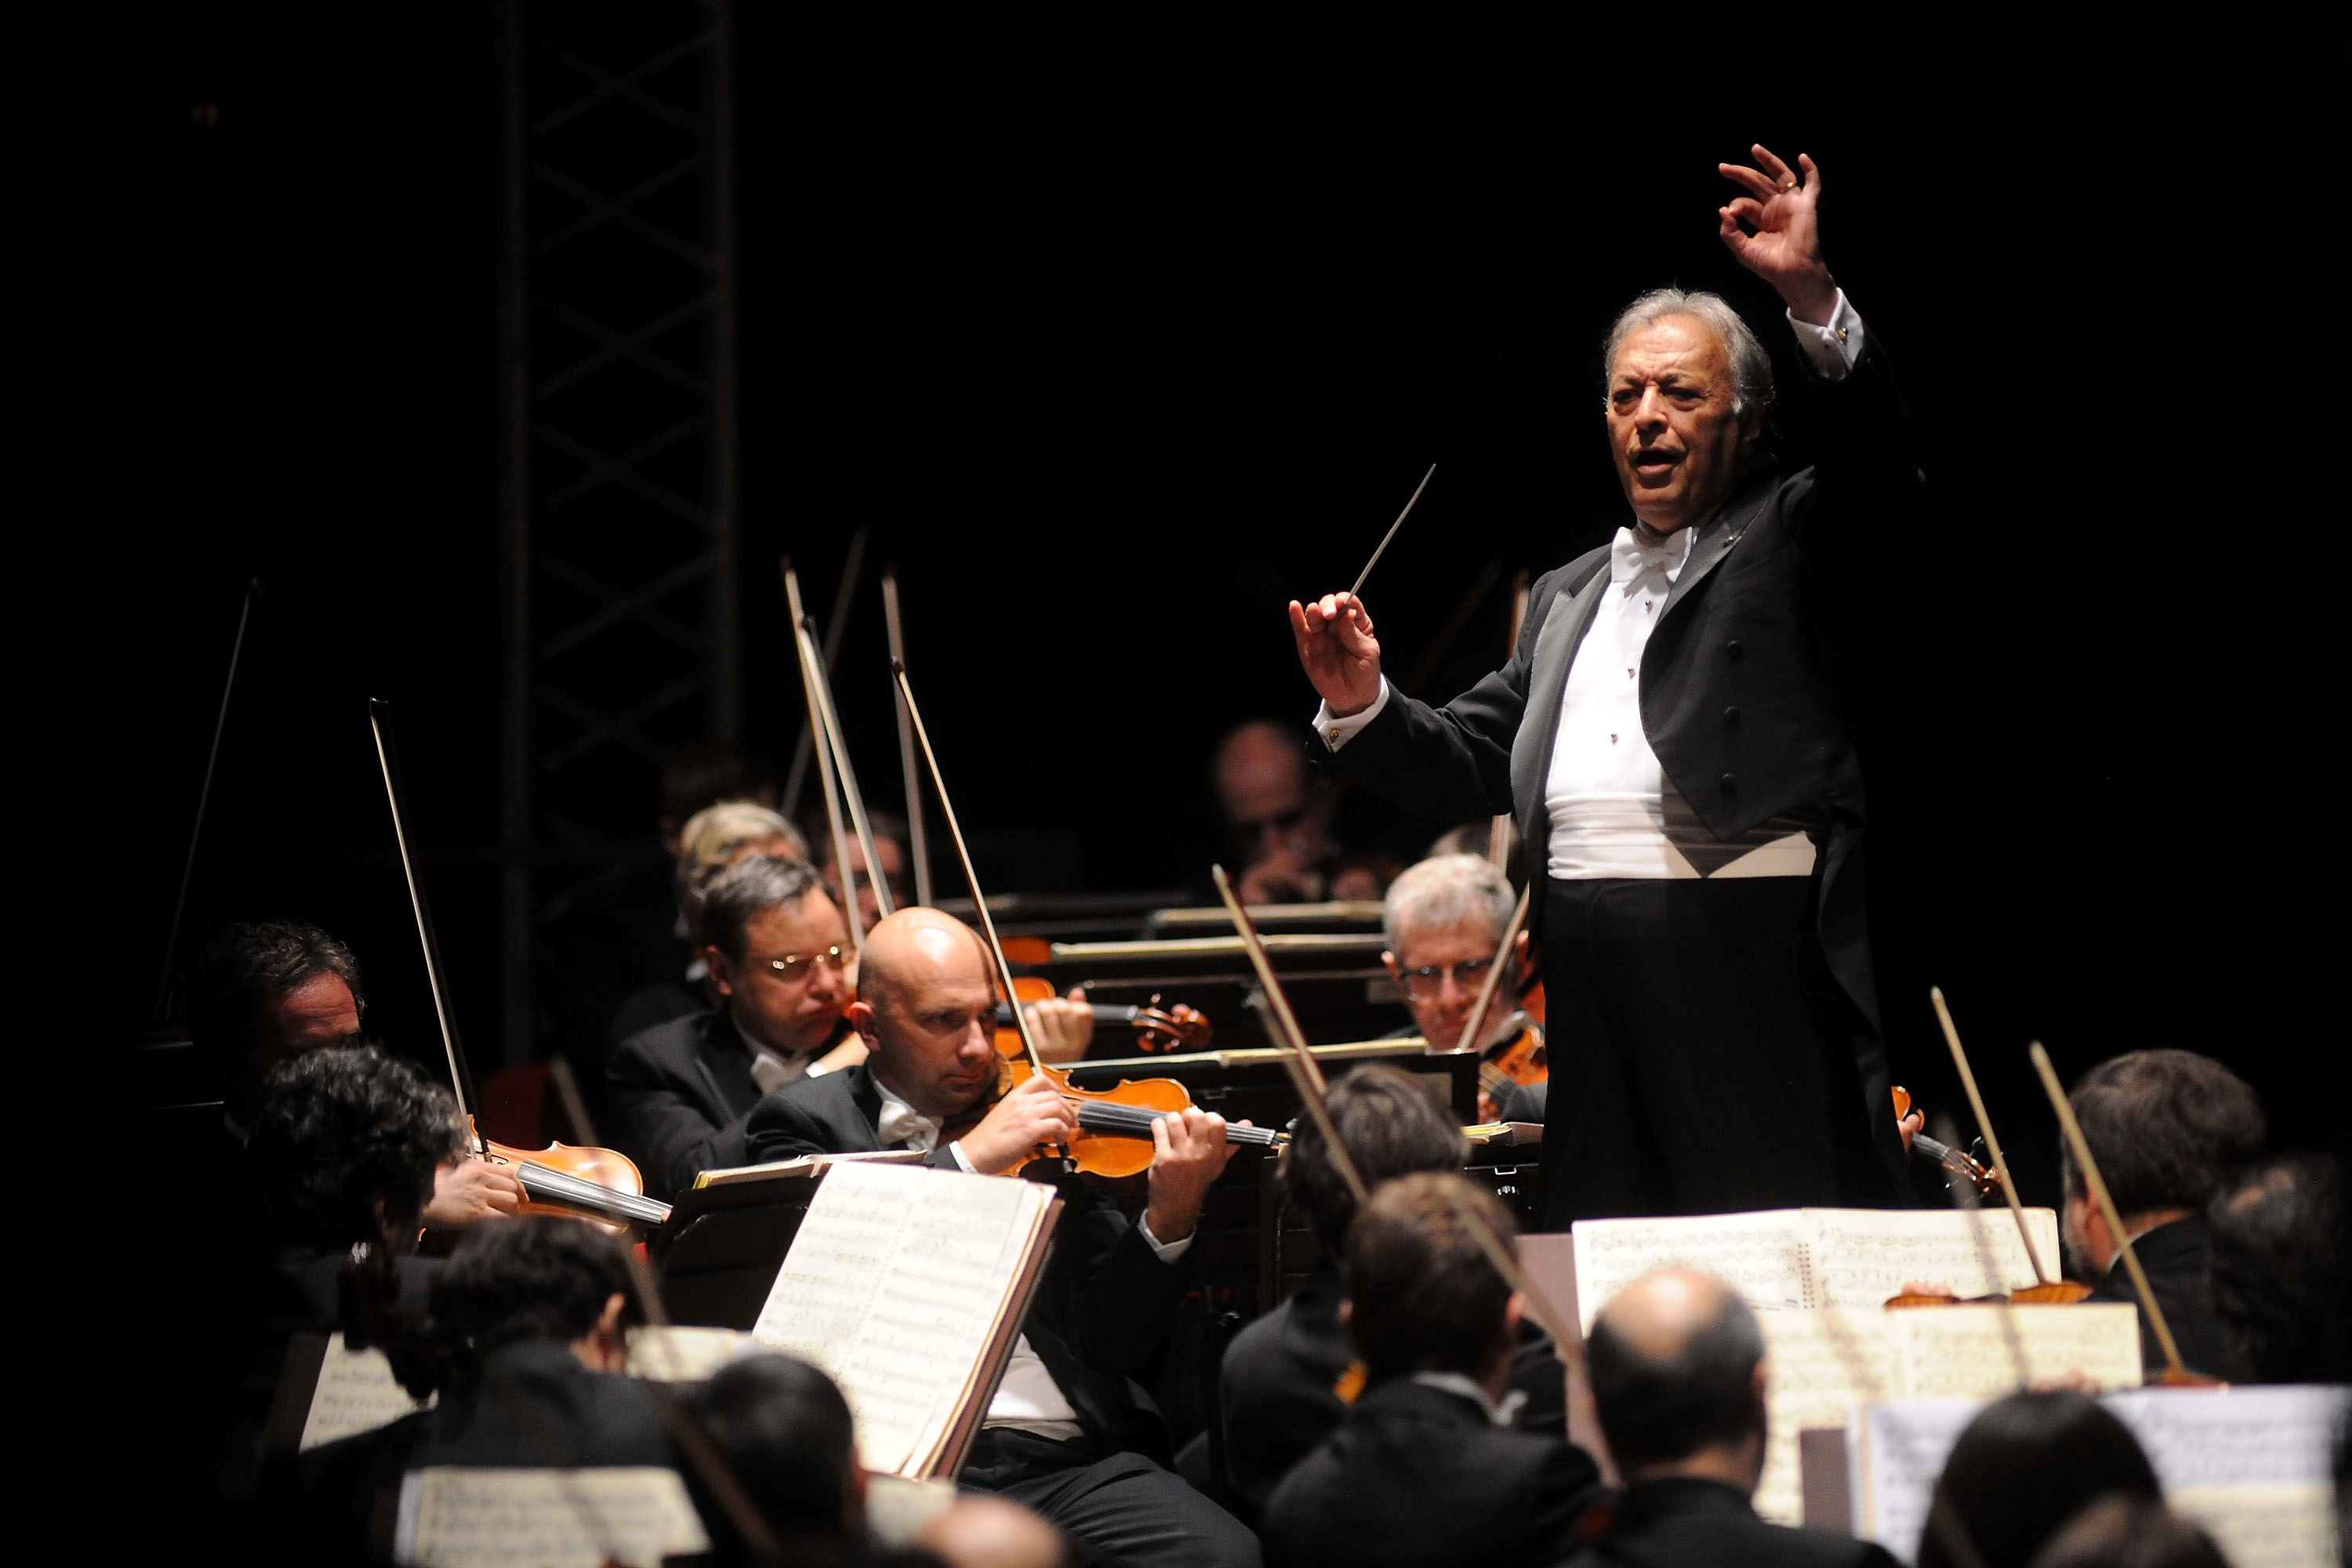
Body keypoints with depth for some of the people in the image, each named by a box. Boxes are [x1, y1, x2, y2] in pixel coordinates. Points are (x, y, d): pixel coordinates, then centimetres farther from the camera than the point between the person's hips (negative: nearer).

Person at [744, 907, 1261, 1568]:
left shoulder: (1042, 1124, 18)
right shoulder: (805, 1121, 11)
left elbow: (1112, 1345, 12)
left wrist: (1168, 1221, -5)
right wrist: (968, 1158, -12)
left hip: (1073, 1458, 3)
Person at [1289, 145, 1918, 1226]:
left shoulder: (1785, 540, 8)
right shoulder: (1566, 599, 25)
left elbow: (1878, 467, -12)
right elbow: (1467, 763, 24)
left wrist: (1811, 296, -23)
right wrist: (1362, 707, 5)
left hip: (1748, 961, -6)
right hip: (1590, 969, 6)